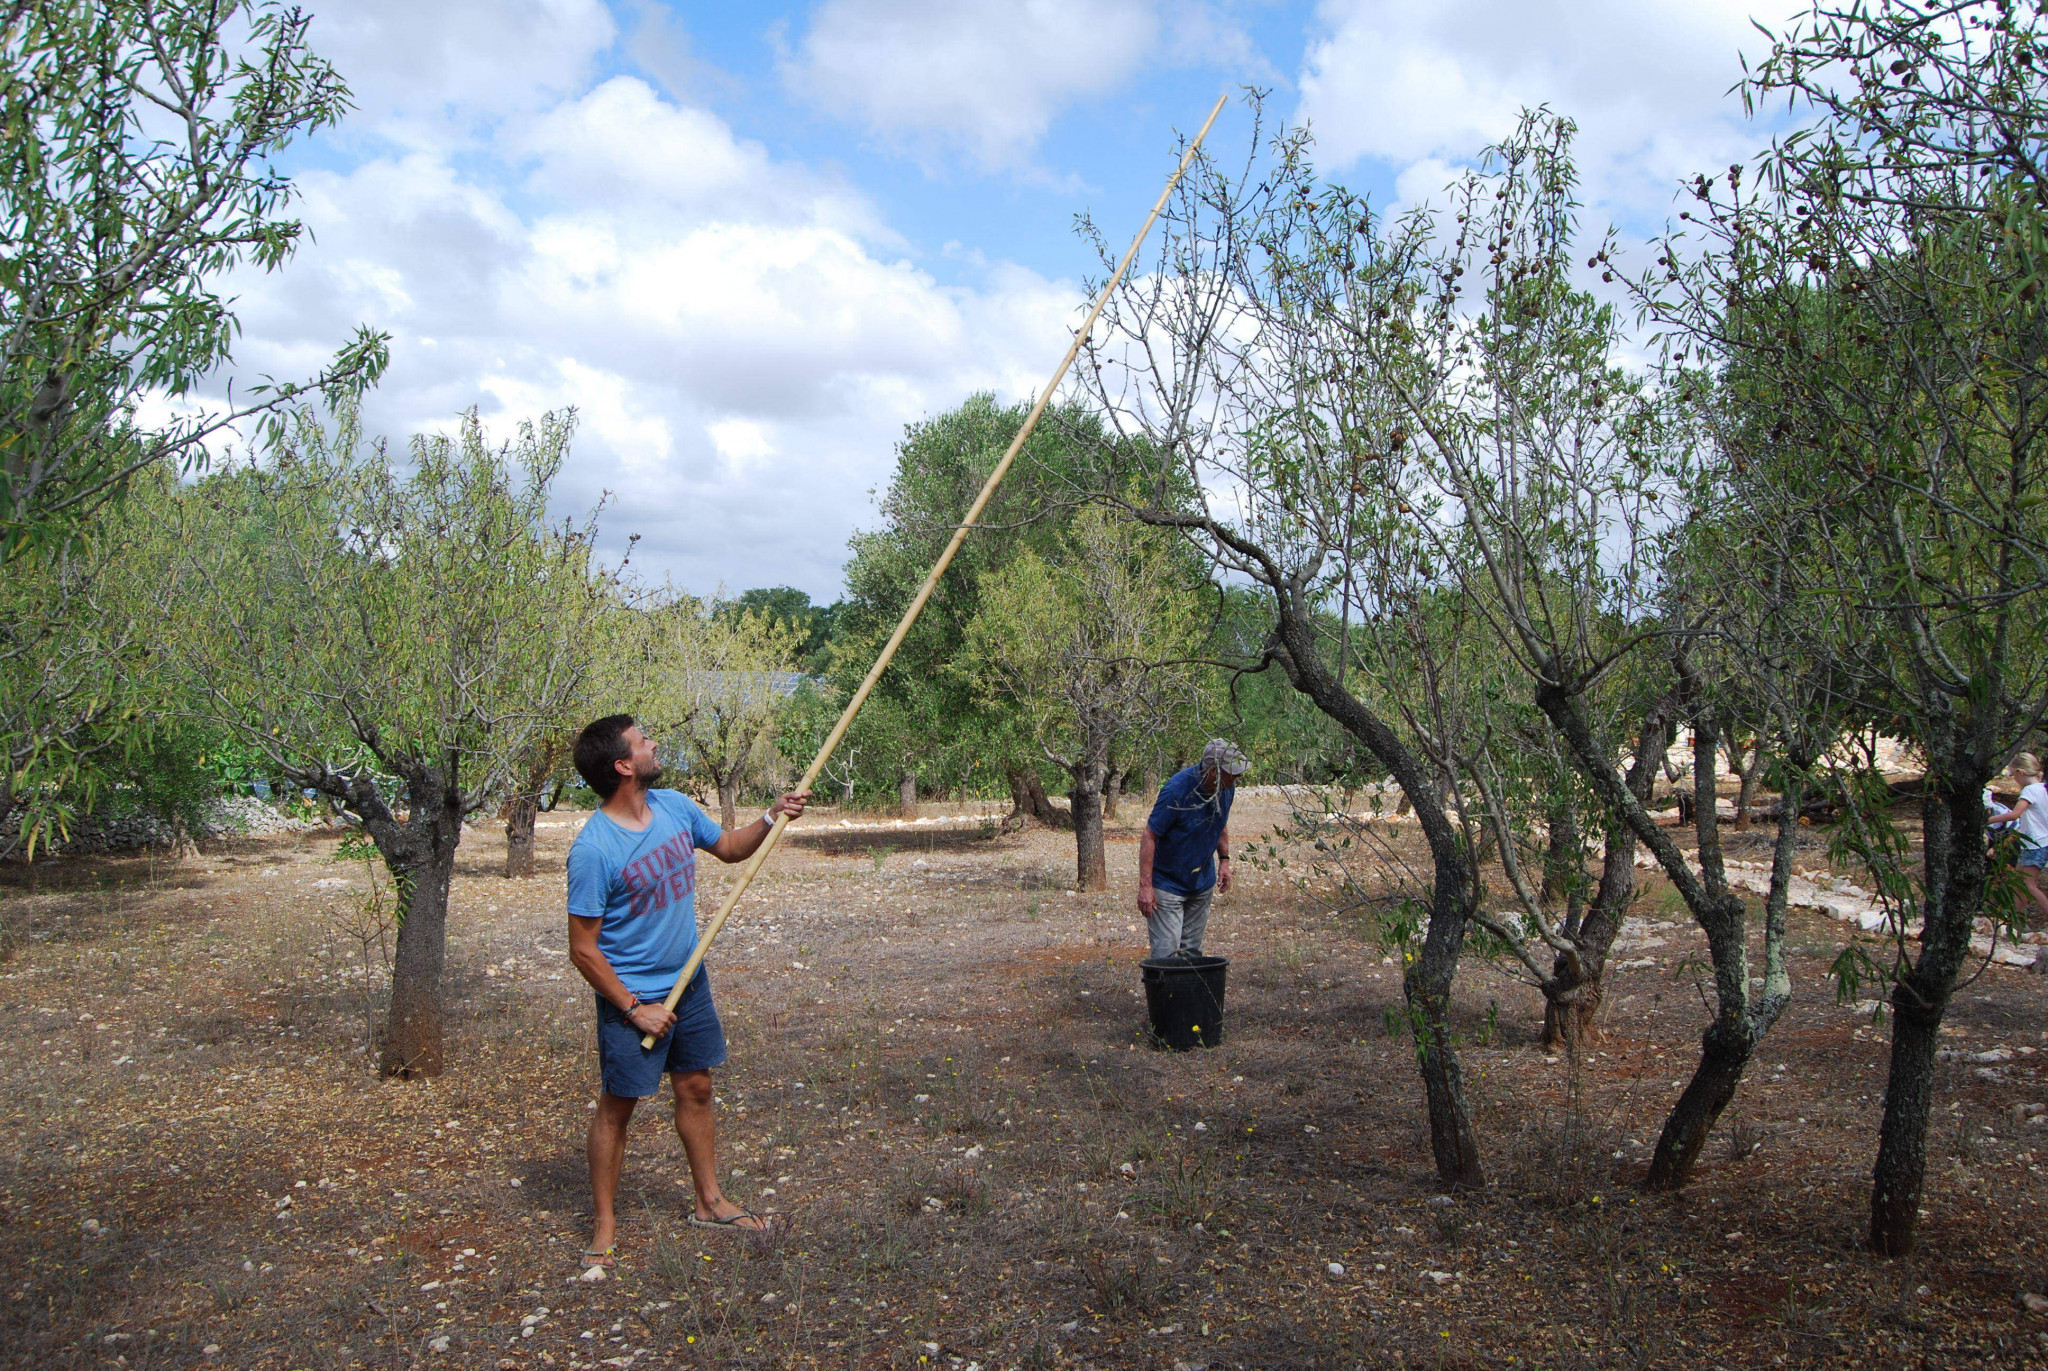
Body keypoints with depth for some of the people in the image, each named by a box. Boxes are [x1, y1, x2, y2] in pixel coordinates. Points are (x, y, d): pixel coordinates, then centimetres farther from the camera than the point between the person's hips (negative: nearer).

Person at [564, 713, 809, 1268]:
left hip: (689, 982, 7)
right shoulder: (594, 850, -24)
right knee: (617, 1105, 5)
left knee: (696, 1090, 16)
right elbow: (584, 951, -18)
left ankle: (710, 1201, 31)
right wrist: (634, 1009, -16)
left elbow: (730, 848, 16)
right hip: (632, 996, -6)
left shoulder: (675, 806, -3)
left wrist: (771, 817, -2)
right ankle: (603, 1224, 21)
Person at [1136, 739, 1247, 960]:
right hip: (1168, 882, -6)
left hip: (1203, 883, 6)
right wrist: (1145, 886, -24)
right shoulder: (1176, 790, -27)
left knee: (1192, 951, 11)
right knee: (1166, 952, -10)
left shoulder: (1227, 787, -5)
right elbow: (1149, 836, -22)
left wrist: (1224, 859, 11)